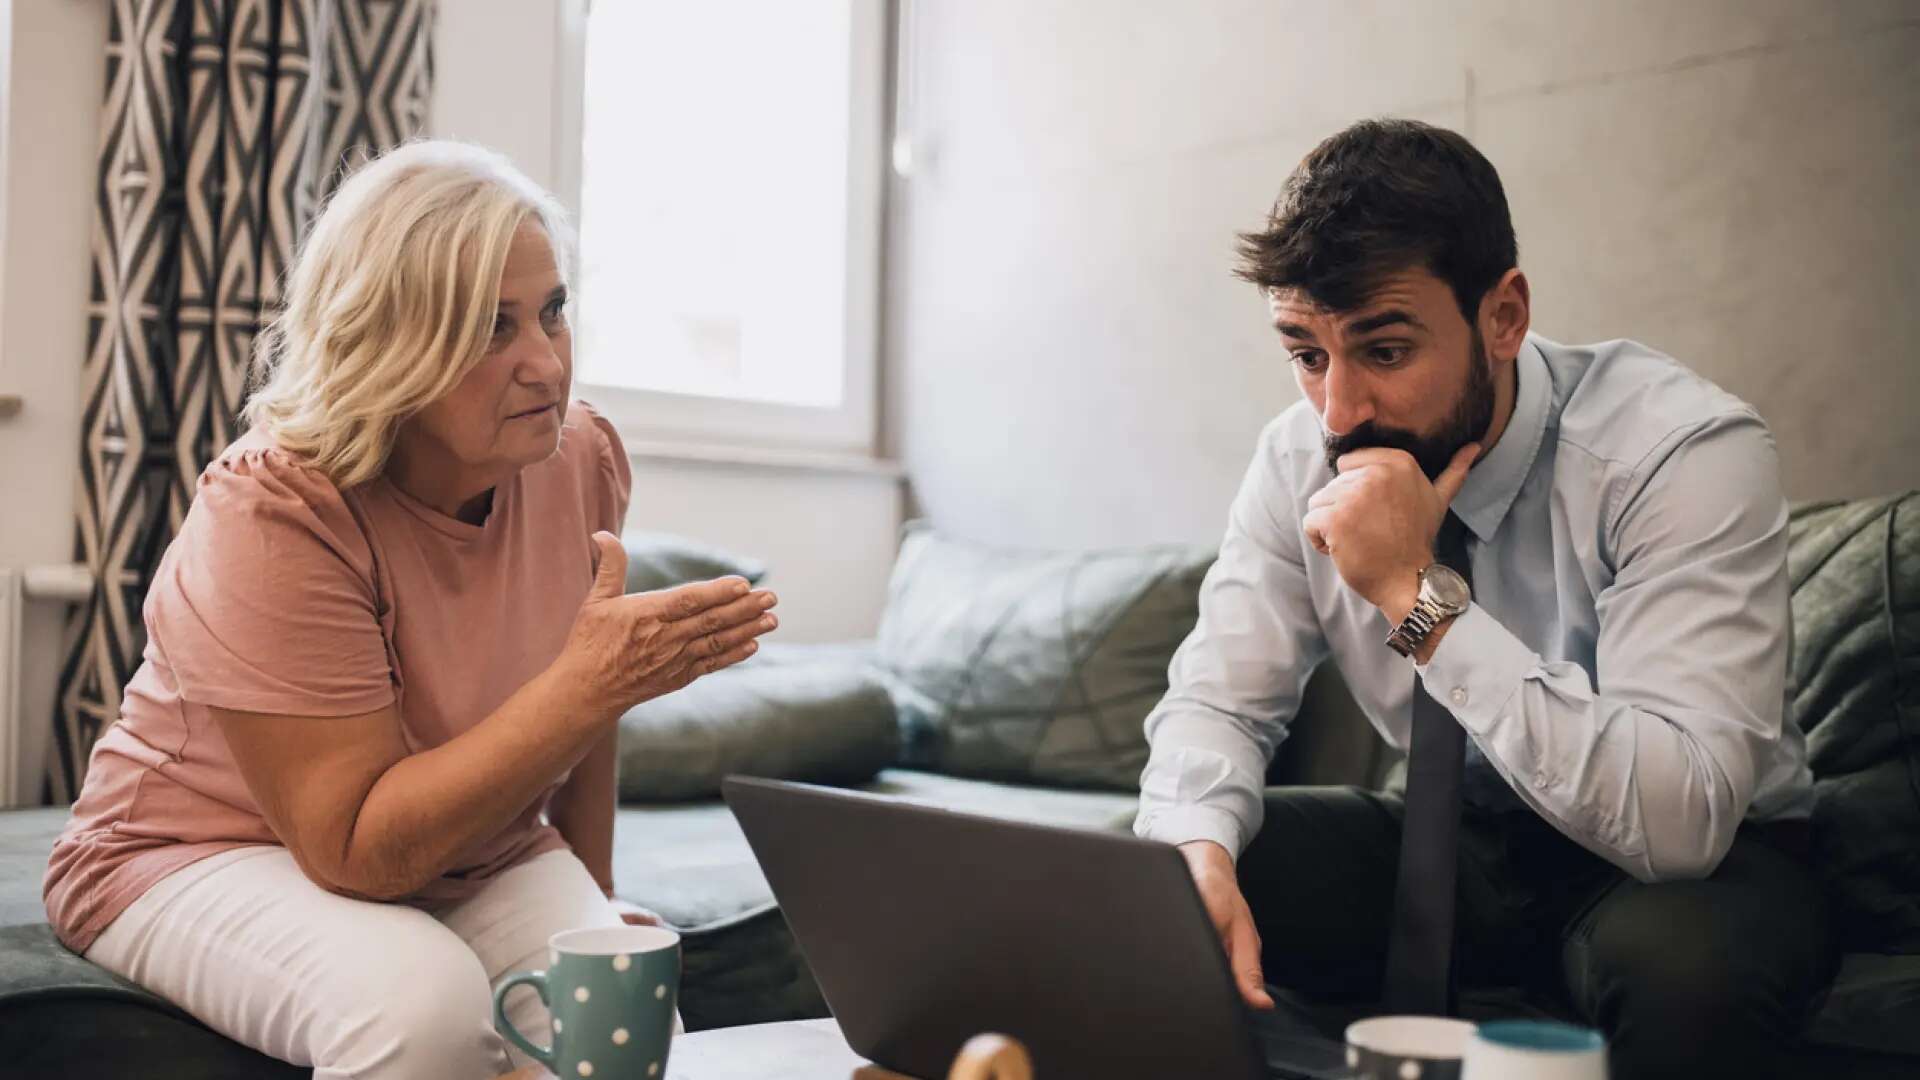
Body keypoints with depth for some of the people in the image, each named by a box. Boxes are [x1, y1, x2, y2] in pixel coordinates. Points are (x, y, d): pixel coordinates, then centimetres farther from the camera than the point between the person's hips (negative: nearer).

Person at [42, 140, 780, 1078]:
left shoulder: (583, 460, -8)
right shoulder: (270, 513, -25)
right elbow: (355, 852, -29)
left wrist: (594, 905, 12)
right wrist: (592, 683, -34)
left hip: (473, 853, 4)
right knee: (422, 999, -34)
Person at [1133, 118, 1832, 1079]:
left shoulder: (1685, 451, -26)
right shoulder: (1302, 459, -11)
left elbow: (1677, 818, -35)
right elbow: (1216, 701, -7)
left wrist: (1421, 596, -37)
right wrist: (1198, 854, -31)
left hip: (1700, 860, -3)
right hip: (1453, 838, 4)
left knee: (1684, 957, -38)